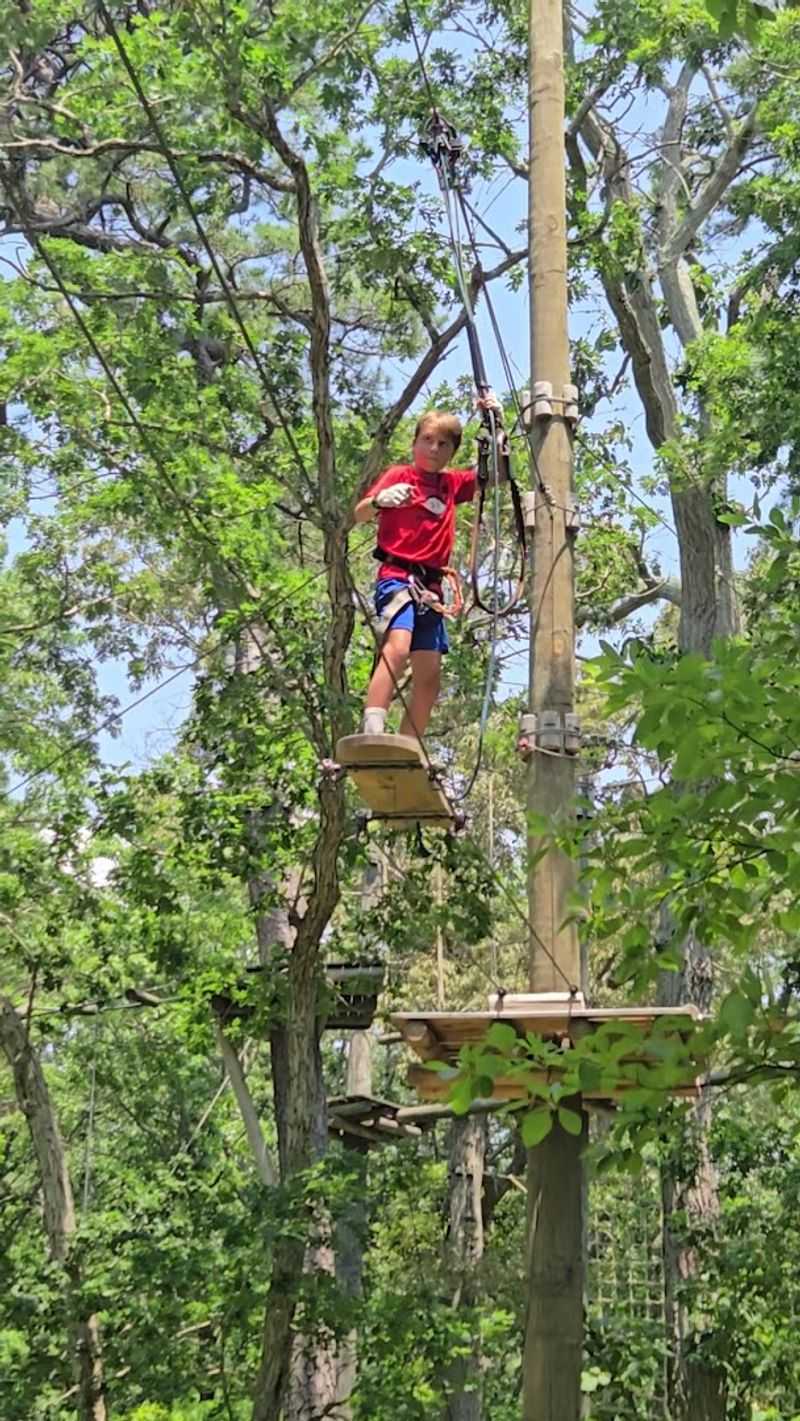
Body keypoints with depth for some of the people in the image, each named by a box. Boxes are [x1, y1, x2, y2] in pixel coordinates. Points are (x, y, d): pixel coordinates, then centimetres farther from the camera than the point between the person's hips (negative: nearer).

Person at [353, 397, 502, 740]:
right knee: (397, 647, -30)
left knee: (430, 676, 5)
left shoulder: (452, 484, 18)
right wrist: (380, 500, -30)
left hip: (431, 585, 7)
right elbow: (359, 515, -7)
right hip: (397, 576, -7)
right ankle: (371, 734, -40)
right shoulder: (399, 475, 3)